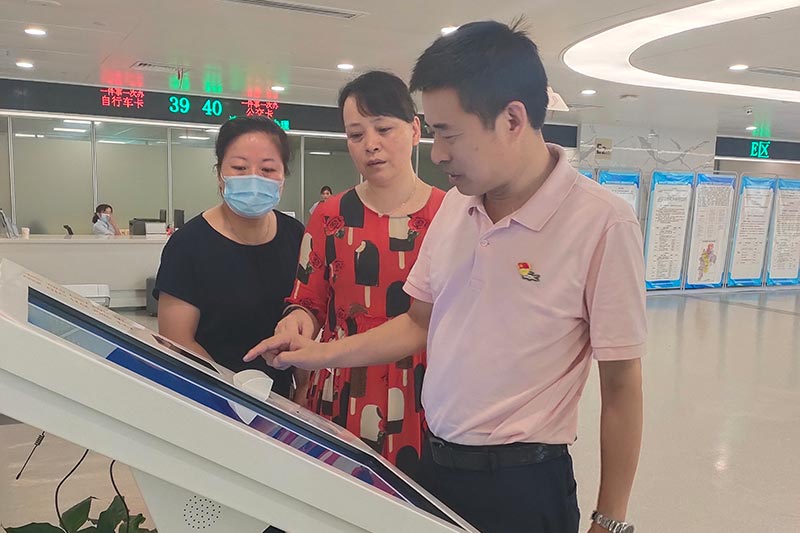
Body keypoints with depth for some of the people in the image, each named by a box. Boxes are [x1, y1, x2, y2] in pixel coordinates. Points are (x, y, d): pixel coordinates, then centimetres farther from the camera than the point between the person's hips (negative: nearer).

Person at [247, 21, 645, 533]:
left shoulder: (601, 220, -18)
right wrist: (320, 354, 4)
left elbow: (620, 385, -12)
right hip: (434, 464, 6)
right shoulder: (455, 206, 0)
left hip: (523, 484, -5)